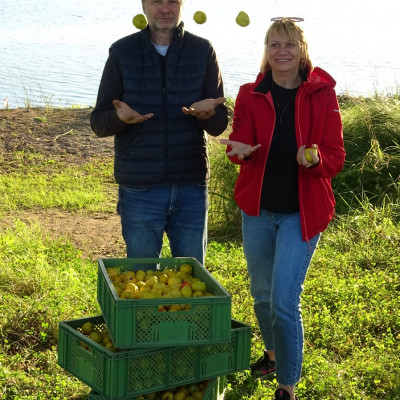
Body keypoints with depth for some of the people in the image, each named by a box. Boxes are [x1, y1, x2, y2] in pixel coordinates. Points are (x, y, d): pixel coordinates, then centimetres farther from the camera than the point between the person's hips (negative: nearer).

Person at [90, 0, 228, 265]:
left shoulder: (203, 51, 4)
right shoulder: (122, 52, 2)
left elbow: (220, 125, 4)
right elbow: (98, 123, 2)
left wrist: (207, 114, -19)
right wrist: (120, 117, -20)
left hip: (192, 186, 1)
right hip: (140, 190, 0)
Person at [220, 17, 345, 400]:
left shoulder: (322, 95, -5)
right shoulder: (250, 95, 1)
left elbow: (335, 157, -6)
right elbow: (240, 142, -5)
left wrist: (315, 159, -28)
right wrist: (240, 150, -29)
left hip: (301, 211, -3)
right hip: (257, 209, 4)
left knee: (284, 302, -12)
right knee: (262, 295, 18)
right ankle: (274, 353, 46)